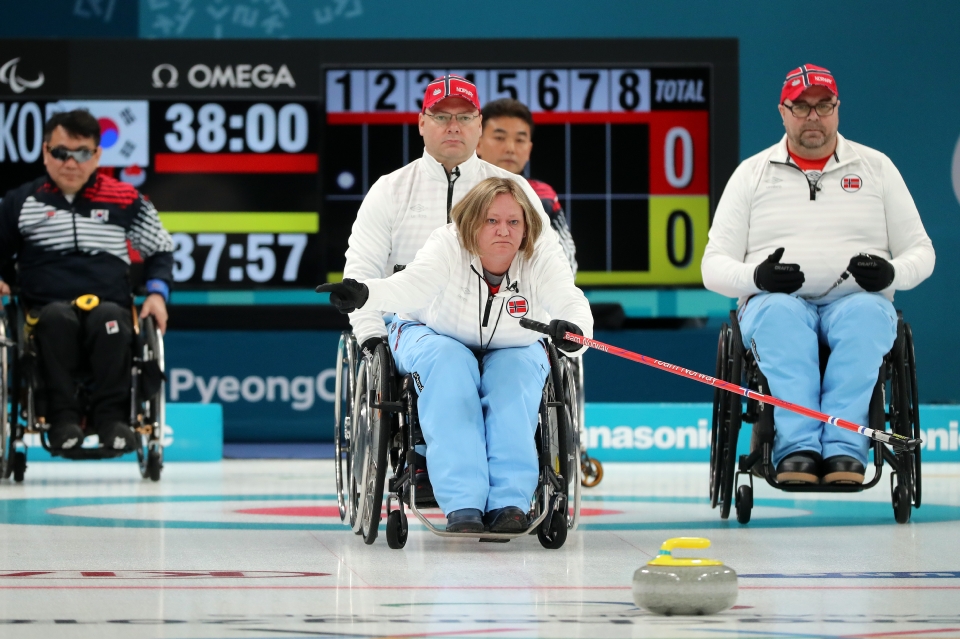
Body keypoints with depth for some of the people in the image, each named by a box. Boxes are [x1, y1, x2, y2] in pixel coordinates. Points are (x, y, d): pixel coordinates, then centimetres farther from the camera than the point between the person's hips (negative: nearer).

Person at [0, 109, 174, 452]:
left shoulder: (126, 201, 12)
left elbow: (160, 249, 22)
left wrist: (157, 292, 4)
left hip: (109, 306, 0)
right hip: (46, 307, 0)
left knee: (110, 319, -37)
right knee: (57, 318, -37)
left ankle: (112, 418, -41)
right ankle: (63, 418, -42)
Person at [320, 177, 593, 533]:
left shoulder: (536, 261, -20)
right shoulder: (450, 246, -26)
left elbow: (570, 301, -36)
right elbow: (412, 285, -45)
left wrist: (573, 330, -62)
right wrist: (364, 294, -66)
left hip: (509, 350, 2)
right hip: (437, 338, -2)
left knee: (520, 371, -31)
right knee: (448, 365, -34)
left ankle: (509, 501, -36)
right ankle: (462, 505, -42)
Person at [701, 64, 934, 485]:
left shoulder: (876, 167, 16)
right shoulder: (752, 174, 14)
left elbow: (920, 251, 14)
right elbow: (714, 265, 9)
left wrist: (891, 273, -10)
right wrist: (756, 276, -14)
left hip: (855, 300, 0)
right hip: (776, 302, 0)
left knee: (867, 313, -37)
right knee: (780, 315, -37)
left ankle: (844, 447, -46)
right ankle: (797, 447, -48)